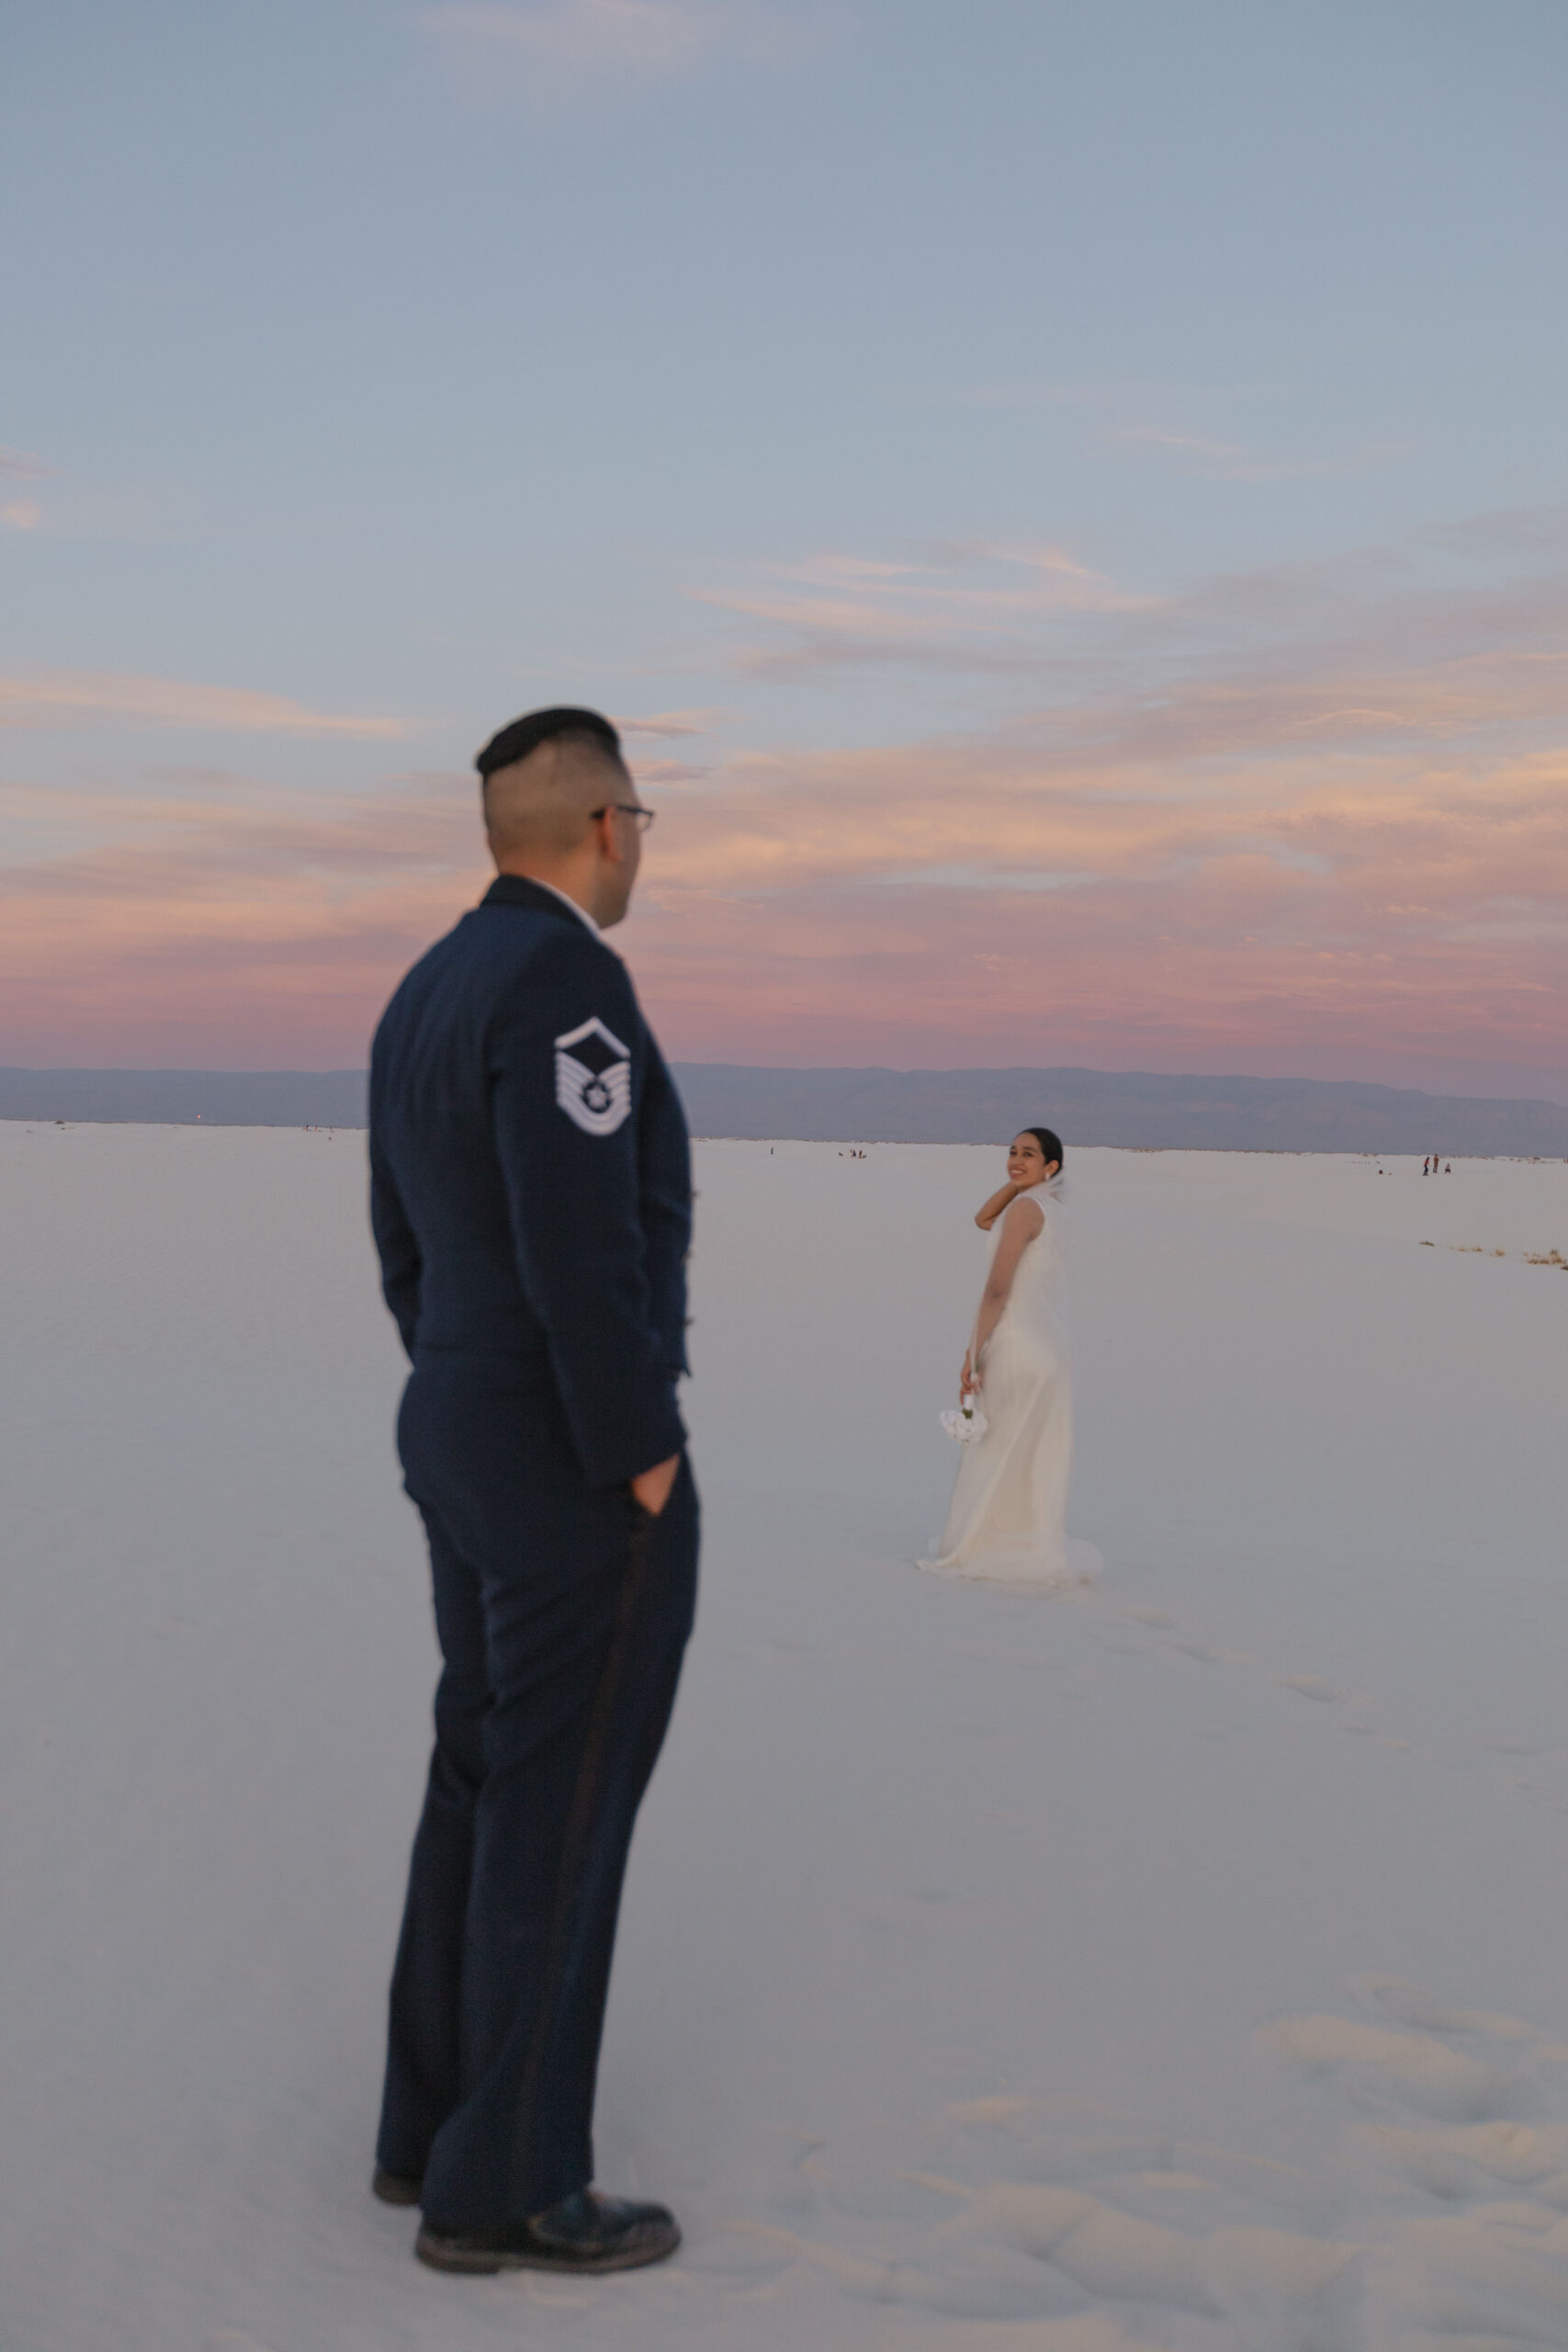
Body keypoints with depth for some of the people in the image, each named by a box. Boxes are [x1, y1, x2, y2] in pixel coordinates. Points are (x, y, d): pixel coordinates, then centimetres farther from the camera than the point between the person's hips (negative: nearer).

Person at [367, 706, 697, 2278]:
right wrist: (642, 1462, -17)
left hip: (466, 1449, 10)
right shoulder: (564, 980, -19)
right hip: (586, 1473, -10)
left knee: (483, 1781, 17)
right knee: (562, 1811, -1)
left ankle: (435, 2124, 26)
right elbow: (582, 1249, -25)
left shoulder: (425, 996, 11)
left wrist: (485, 1436, 21)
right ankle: (505, 2189, 9)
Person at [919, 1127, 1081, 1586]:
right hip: (1050, 1343, 9)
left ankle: (976, 1553, 5)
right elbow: (984, 1221, 22)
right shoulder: (1051, 1205, 12)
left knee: (995, 1452, -1)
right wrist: (1017, 1182, 8)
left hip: (1016, 1342, -9)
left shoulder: (1024, 1208, -14)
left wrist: (973, 1354, -16)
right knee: (1036, 1458, 12)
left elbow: (998, 1287, -18)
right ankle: (1038, 1552, 17)